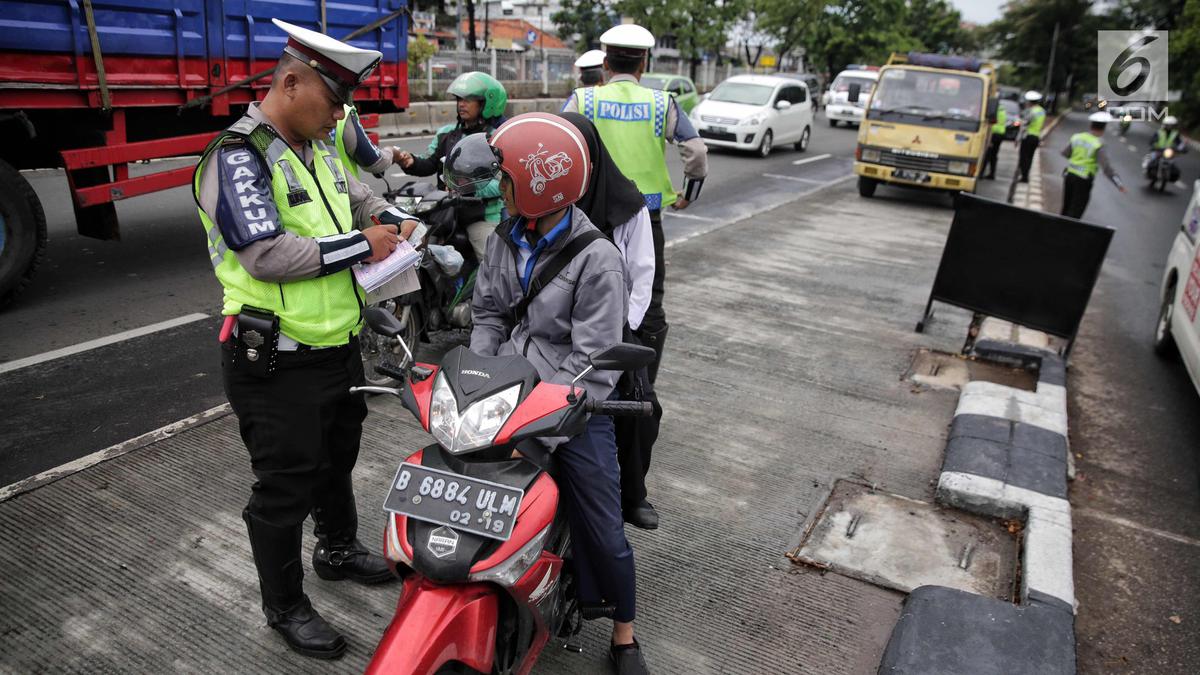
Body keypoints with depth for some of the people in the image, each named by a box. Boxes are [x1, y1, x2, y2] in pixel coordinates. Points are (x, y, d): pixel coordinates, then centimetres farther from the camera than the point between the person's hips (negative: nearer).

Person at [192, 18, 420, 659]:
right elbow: (267, 255, -28)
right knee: (284, 487, 6)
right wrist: (361, 245, -22)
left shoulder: (318, 151, 9)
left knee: (337, 459, 25)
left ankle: (338, 550, 48)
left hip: (339, 346, 9)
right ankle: (284, 605, 26)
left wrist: (396, 221, 4)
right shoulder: (238, 156, -18)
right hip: (278, 363, -9)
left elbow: (357, 196, 26)